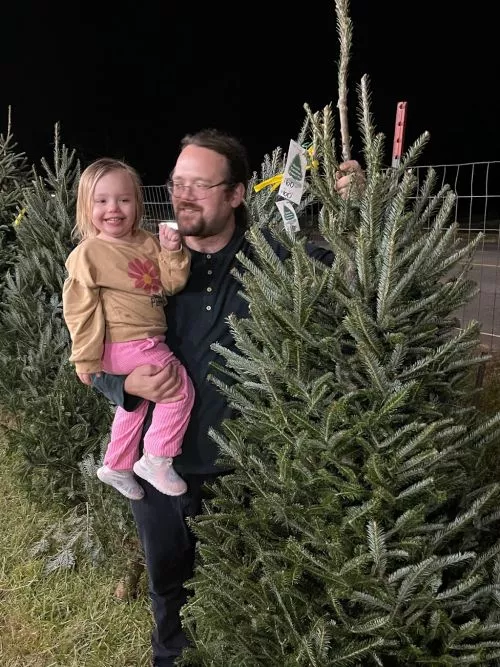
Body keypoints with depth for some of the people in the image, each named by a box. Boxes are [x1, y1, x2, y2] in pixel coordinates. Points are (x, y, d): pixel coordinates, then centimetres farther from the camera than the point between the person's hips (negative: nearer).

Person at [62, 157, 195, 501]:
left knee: (135, 403, 21)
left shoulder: (148, 243, 5)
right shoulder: (87, 254, -14)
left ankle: (116, 466, 41)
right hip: (124, 345, -8)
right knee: (181, 387, -11)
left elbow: (173, 284, 3)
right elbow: (80, 309, -14)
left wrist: (173, 252, -13)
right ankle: (156, 460, 2)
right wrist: (87, 359, -13)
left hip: (146, 341, 8)